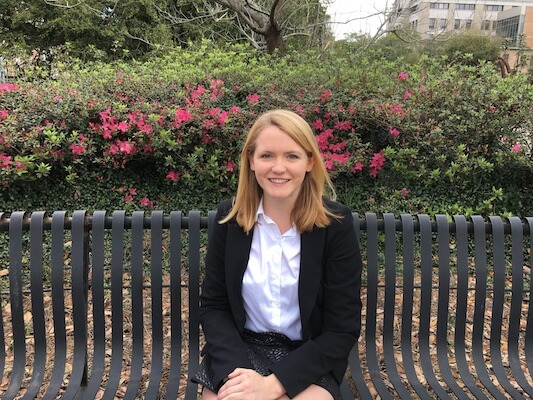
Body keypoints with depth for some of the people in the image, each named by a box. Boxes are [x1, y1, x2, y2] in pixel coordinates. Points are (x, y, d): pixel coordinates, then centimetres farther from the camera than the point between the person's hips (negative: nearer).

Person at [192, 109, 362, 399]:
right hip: (238, 348, 1)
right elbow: (213, 305, 0)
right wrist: (234, 372, -17)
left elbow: (343, 329, -10)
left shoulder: (336, 224, -11)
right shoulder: (229, 217, -5)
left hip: (309, 359, -1)